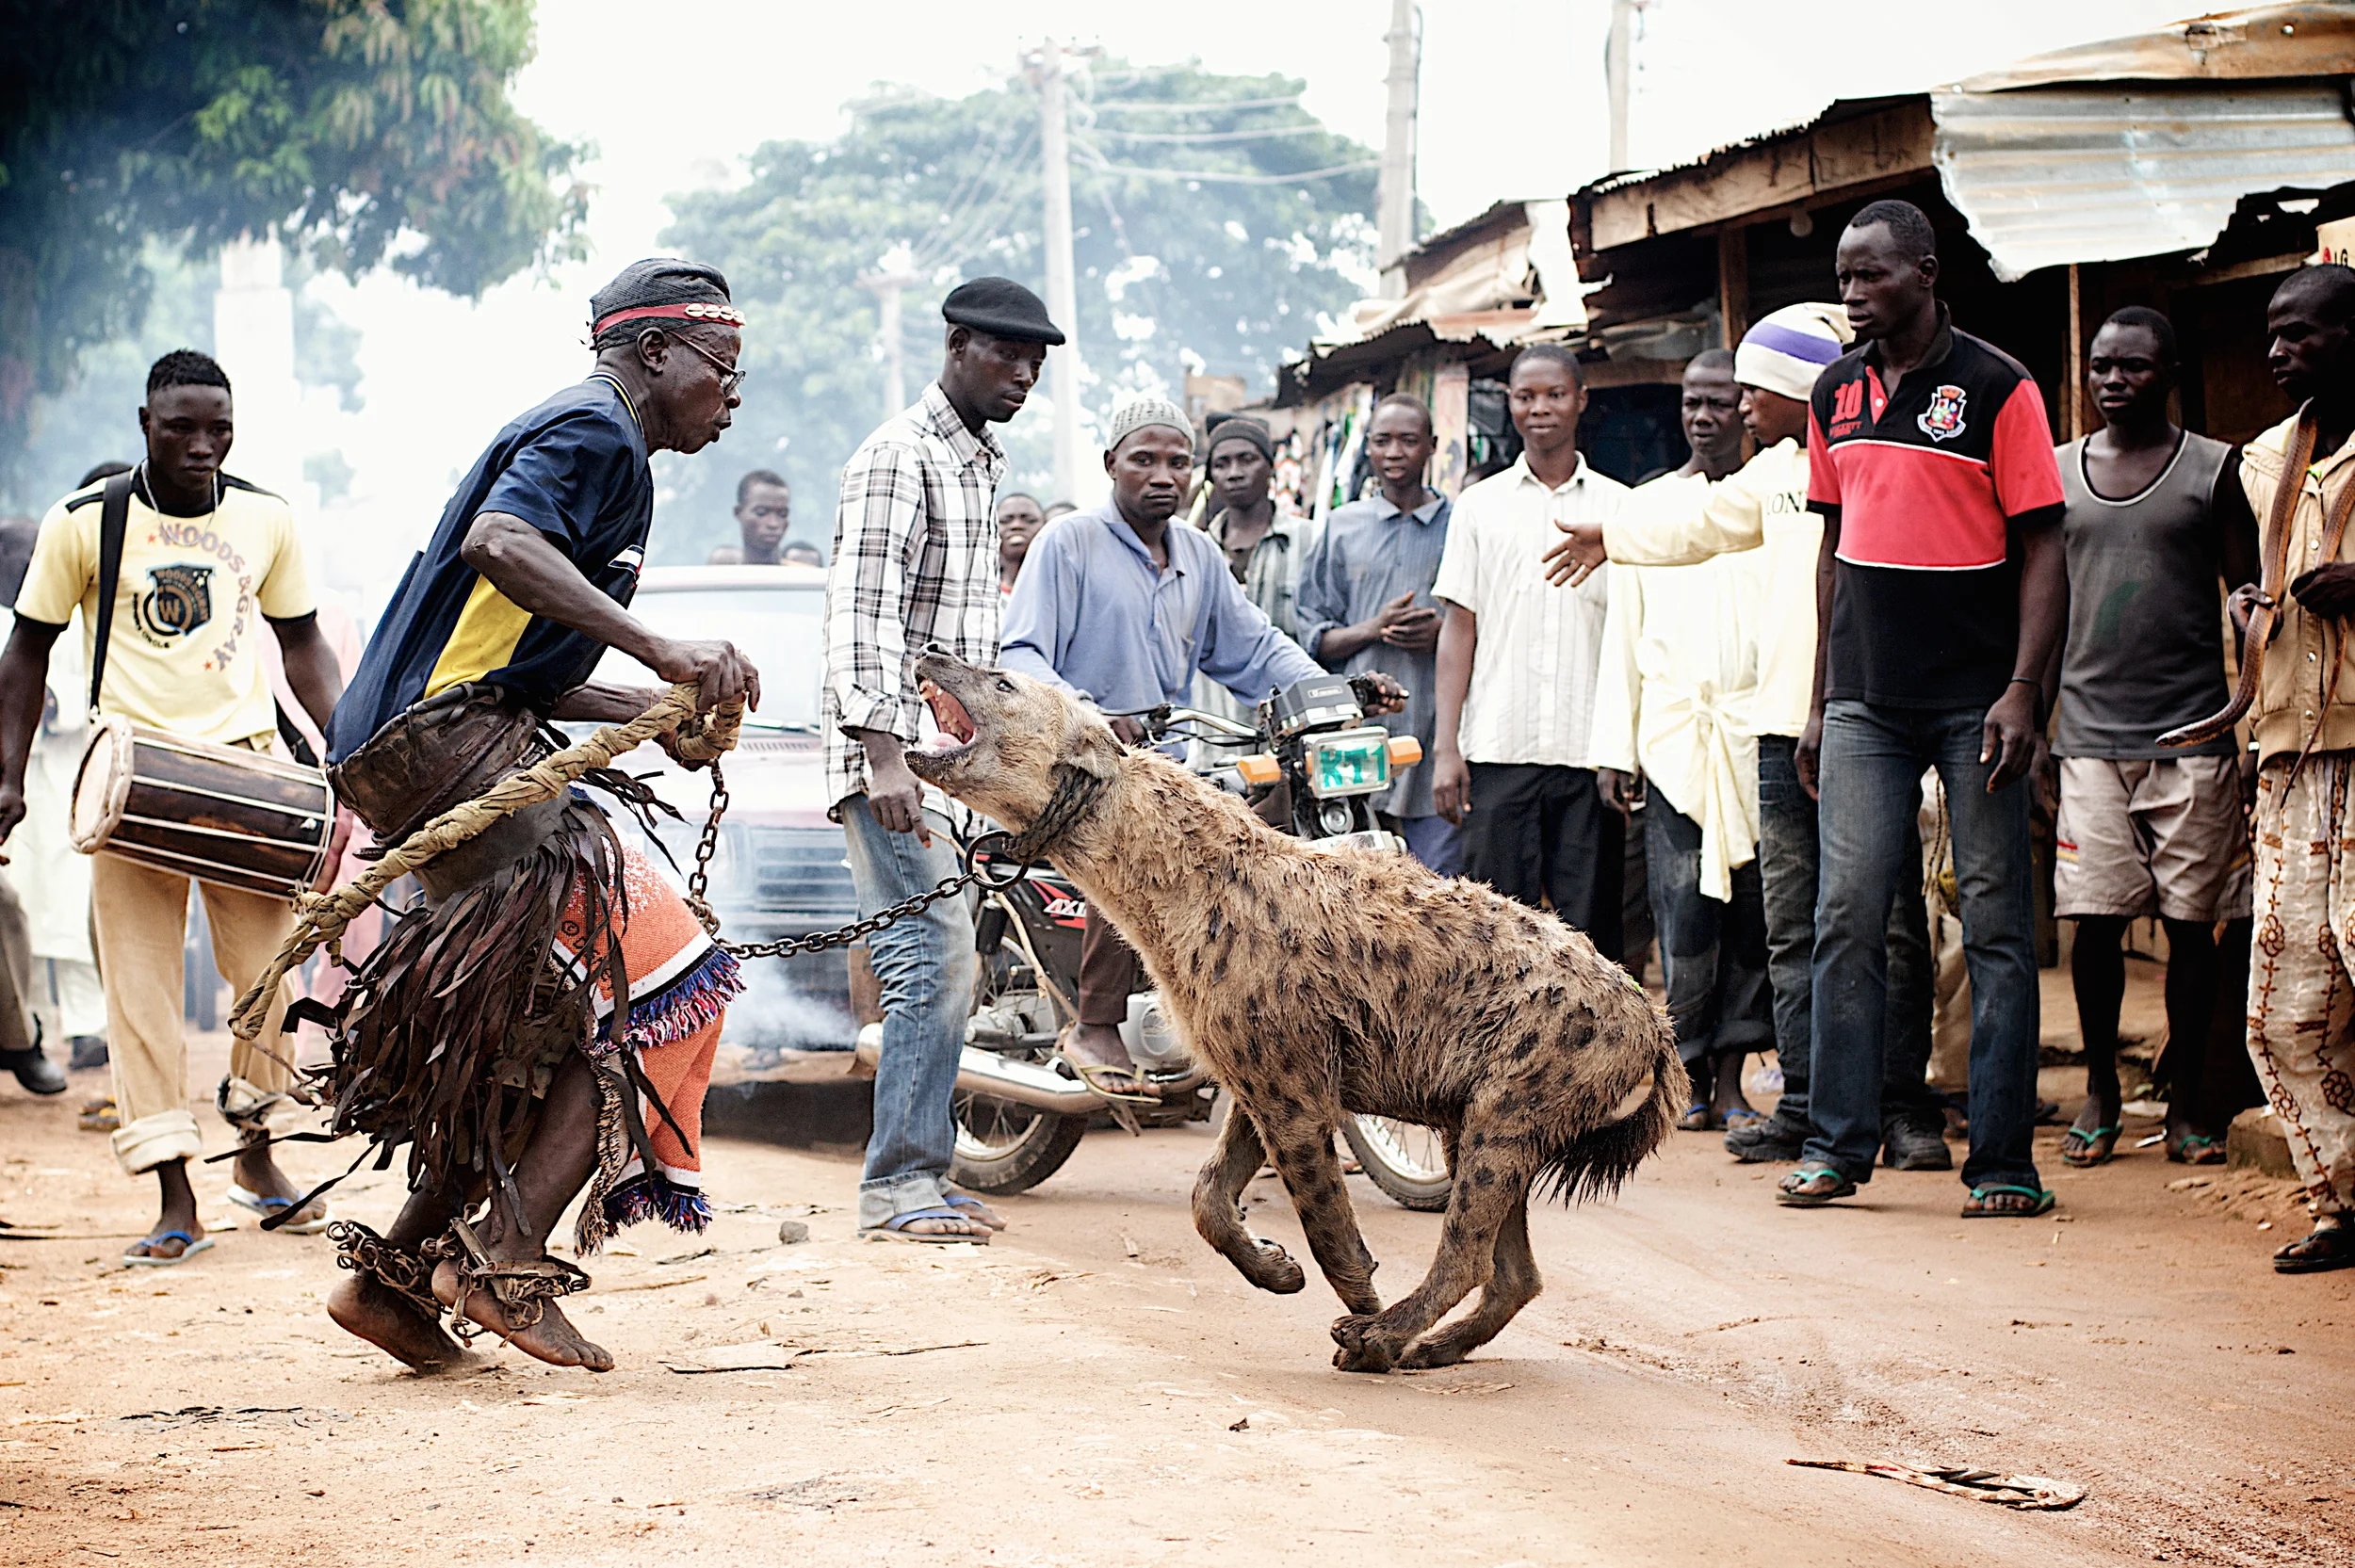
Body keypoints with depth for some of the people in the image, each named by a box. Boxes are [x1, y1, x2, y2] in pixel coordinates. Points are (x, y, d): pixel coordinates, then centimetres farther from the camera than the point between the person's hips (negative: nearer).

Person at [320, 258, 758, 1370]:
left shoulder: (596, 445, 27)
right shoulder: (594, 429, -5)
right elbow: (496, 542, -26)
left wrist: (651, 710, 14)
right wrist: (660, 651, -29)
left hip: (421, 754, 11)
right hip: (449, 744, -11)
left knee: (551, 1025, 11)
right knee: (664, 984, -14)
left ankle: (396, 1275, 13)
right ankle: (505, 1264, -13)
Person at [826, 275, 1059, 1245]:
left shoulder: (980, 463, 21)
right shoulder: (901, 455, -10)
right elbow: (863, 612, -19)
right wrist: (884, 755, -28)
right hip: (894, 752, -10)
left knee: (936, 965, 9)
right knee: (937, 958, -15)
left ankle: (918, 1180, 14)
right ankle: (899, 1185, -13)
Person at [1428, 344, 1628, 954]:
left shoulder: (1620, 507, 9)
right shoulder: (1480, 506, 11)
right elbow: (1459, 629, 9)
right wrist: (1446, 748, 1)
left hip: (1589, 751, 0)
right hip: (1497, 750, 0)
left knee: (1589, 929, -1)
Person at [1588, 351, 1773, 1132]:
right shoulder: (1647, 506, 13)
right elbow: (1622, 631, 12)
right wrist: (1614, 746, 6)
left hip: (1757, 734, -1)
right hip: (1672, 737, 1)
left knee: (1752, 911, -1)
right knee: (1684, 911, -5)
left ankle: (1730, 1080, 5)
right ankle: (1692, 1078, 1)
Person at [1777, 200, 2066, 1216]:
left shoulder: (1996, 388, -3)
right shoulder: (1838, 394, 12)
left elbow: (2041, 549, -5)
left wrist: (2022, 691, -14)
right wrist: (1821, 700, 15)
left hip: (1974, 701, -4)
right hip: (1866, 703, 4)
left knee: (1995, 926, 0)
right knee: (1845, 918, 0)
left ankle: (2004, 1160, 4)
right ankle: (1838, 1143, 7)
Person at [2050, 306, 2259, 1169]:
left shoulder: (2213, 469, 4)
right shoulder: (2058, 472, 11)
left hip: (2193, 734, -2)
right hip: (2090, 732, 2)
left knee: (2192, 923, 2)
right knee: (2094, 919, -1)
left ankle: (2188, 1098, 13)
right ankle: (2099, 1091, 14)